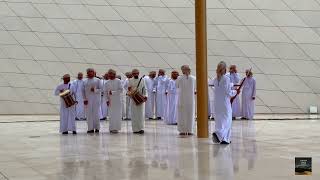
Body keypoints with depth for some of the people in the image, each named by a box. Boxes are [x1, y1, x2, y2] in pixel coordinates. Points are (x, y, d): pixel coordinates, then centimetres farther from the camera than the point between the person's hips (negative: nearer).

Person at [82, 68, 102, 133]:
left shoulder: (97, 80, 4)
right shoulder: (85, 81, 12)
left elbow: (101, 89, 0)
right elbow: (83, 91, 10)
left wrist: (95, 90, -18)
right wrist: (84, 99, -1)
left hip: (96, 99, -2)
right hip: (88, 100, 2)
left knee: (96, 113, -1)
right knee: (89, 114, 0)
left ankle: (97, 128, 9)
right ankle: (90, 128, 3)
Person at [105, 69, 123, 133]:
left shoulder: (118, 81, -3)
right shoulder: (107, 82, 8)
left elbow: (120, 90, -10)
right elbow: (106, 92, 11)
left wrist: (112, 92, -16)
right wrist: (107, 100, 2)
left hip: (117, 100, -3)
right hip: (110, 101, 3)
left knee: (117, 115, -3)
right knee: (111, 115, 5)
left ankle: (116, 128, 1)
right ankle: (112, 128, 11)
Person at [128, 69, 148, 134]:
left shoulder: (142, 80, 8)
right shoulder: (130, 80, 10)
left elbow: (144, 89, 6)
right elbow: (129, 89, 10)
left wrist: (145, 95, -10)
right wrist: (129, 90, -14)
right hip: (133, 99, 1)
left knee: (141, 114, -6)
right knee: (134, 114, 0)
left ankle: (141, 128, -7)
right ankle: (135, 129, 5)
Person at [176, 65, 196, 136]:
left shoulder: (179, 78, -9)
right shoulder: (193, 78, -4)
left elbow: (177, 86, 5)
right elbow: (195, 88, 6)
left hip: (182, 99, -1)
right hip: (191, 99, 1)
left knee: (182, 114, 7)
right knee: (190, 115, 7)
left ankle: (182, 130, 6)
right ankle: (190, 130, 6)